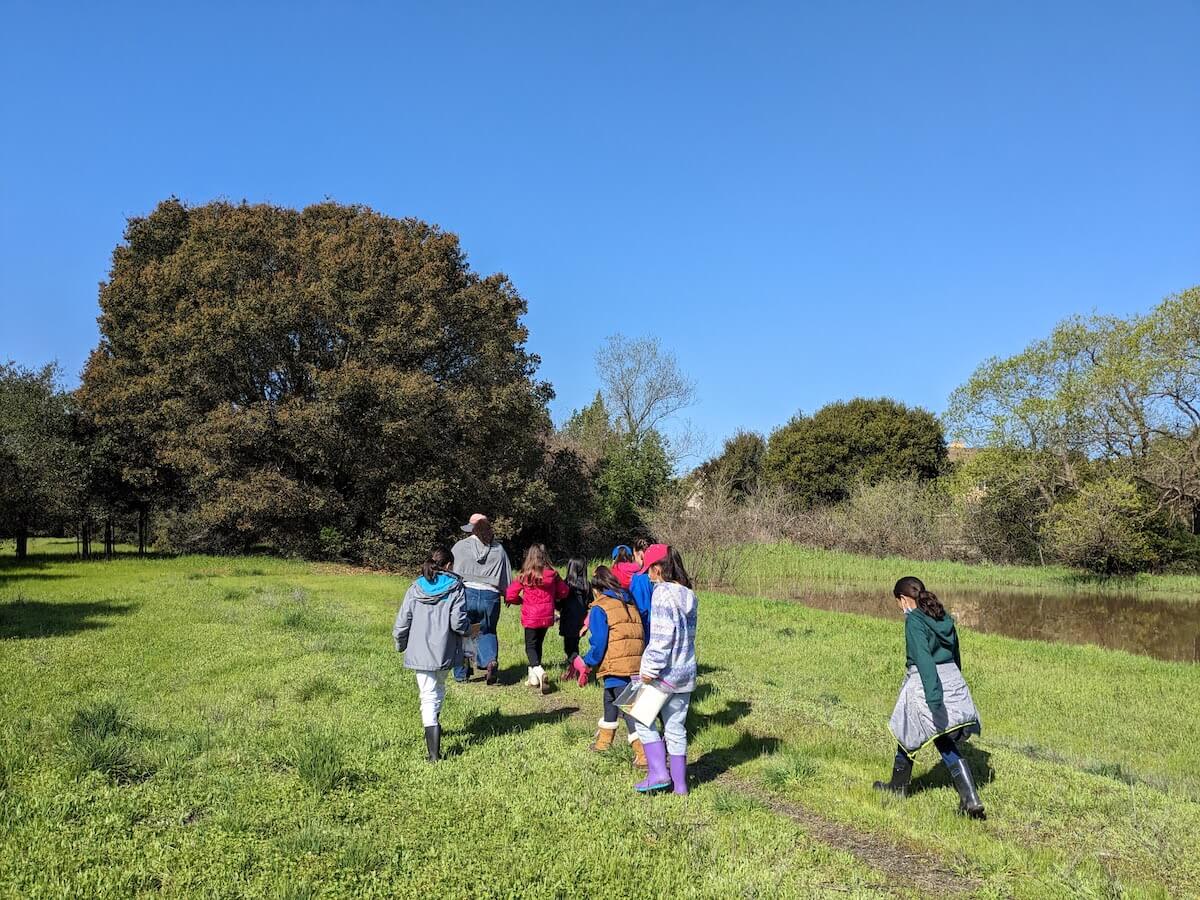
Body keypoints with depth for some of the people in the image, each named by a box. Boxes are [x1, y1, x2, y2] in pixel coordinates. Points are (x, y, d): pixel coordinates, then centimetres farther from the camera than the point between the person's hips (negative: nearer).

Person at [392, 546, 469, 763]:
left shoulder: (415, 588, -1)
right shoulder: (455, 587, -6)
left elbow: (402, 623, 0)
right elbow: (458, 622, -13)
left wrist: (400, 645, 17)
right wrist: (470, 629, 9)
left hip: (419, 653, 1)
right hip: (444, 652, -1)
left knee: (428, 696, 4)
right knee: (439, 689, 26)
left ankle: (434, 753, -2)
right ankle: (435, 724, 42)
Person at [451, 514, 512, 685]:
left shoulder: (460, 546, 3)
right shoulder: (499, 549, 9)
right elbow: (508, 579, 11)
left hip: (466, 593, -2)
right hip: (490, 597, 2)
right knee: (487, 632, 18)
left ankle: (461, 673, 18)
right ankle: (491, 659, -8)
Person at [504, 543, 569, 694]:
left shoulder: (525, 576, -12)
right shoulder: (552, 574, -5)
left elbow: (509, 595, -11)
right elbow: (564, 591, 7)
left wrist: (521, 600, 8)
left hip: (530, 617, -3)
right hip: (547, 616, 3)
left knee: (531, 646, 7)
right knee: (538, 644, 18)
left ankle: (539, 671, -19)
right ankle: (533, 678, 22)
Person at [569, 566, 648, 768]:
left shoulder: (599, 608, -4)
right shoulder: (630, 604, 17)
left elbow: (598, 643, -10)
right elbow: (640, 635, 17)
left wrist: (587, 664, 4)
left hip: (616, 667, -7)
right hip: (637, 663, 8)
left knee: (628, 708, -5)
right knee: (610, 700, 23)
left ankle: (643, 755, -9)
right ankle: (603, 742, 37)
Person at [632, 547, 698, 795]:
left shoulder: (663, 593, -15)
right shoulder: (689, 595, 10)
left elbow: (662, 635, -21)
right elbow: (688, 633, 13)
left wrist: (651, 668, -18)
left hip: (664, 672, -8)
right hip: (686, 671, 8)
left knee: (643, 719, 8)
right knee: (676, 727, 14)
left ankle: (659, 773, 2)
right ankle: (679, 782, 18)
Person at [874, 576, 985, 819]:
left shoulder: (914, 621, -15)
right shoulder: (944, 618, 9)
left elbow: (923, 658, -26)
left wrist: (933, 696, -33)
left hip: (925, 686, -7)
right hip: (953, 681, 7)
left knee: (908, 736, 14)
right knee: (946, 743, 14)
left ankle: (897, 787, 32)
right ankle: (971, 800, 3)